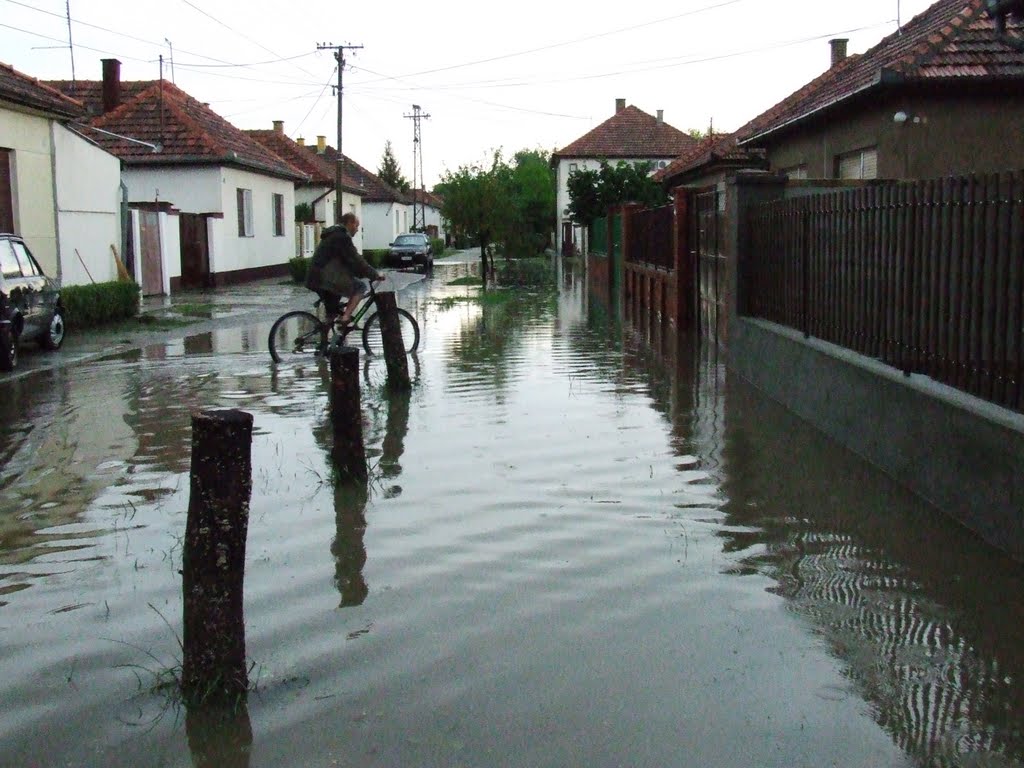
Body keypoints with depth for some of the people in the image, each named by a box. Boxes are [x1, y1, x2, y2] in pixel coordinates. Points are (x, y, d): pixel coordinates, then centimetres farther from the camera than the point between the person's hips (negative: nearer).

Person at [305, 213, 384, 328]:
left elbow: (347, 261, 27)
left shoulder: (334, 234, 24)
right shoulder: (342, 236, -7)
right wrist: (375, 275, -8)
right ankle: (345, 318, -14)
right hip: (326, 278, -10)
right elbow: (355, 260, -13)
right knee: (362, 287, -4)